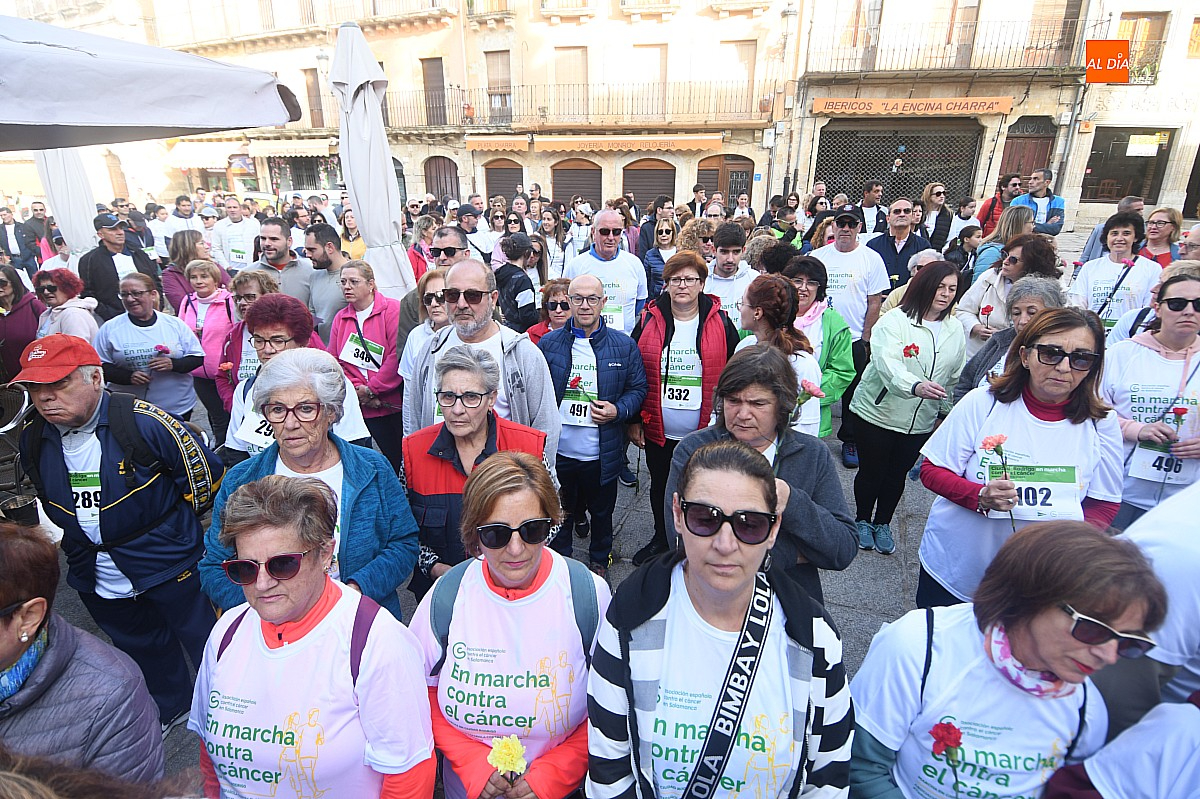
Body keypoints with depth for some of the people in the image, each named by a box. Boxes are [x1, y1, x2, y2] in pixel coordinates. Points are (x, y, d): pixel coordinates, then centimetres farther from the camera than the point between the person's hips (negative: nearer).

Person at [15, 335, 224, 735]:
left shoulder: (145, 422, -23)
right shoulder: (33, 439, -2)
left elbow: (207, 471, -14)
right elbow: (48, 501, 17)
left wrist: (174, 524, -1)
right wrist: (73, 538, 15)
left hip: (168, 566, -6)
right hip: (97, 578, 6)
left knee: (206, 643, 9)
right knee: (142, 648, 26)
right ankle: (169, 709, 51)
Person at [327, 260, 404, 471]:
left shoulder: (393, 309, -5)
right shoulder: (341, 318, 14)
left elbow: (398, 357, -13)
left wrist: (371, 389, -11)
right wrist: (357, 389, -7)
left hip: (395, 404, -4)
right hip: (362, 407, 4)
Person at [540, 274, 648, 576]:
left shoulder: (624, 345, -2)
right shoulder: (548, 343, -1)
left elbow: (638, 388, 5)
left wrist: (618, 410, -14)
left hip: (602, 453, 0)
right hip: (558, 450, 1)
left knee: (601, 512, 19)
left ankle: (599, 561, 45)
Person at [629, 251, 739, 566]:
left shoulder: (721, 323, -4)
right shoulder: (648, 322, -2)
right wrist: (634, 421, 1)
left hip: (705, 432, -1)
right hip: (658, 431, 2)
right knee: (660, 488, 19)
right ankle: (661, 541, 42)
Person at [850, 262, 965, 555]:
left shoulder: (956, 330, 6)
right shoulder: (894, 320, -14)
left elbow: (955, 378, 16)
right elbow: (888, 363, -30)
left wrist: (947, 412, 14)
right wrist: (915, 386, -47)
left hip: (921, 422, 5)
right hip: (877, 413, -4)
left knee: (897, 476, 15)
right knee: (871, 473, 8)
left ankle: (883, 524, 36)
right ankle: (862, 521, 33)